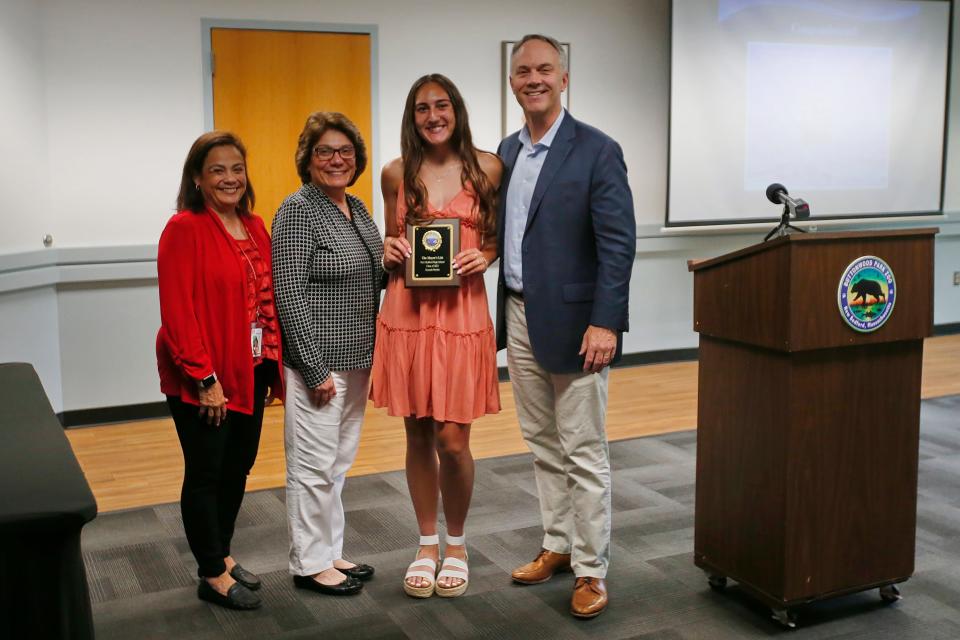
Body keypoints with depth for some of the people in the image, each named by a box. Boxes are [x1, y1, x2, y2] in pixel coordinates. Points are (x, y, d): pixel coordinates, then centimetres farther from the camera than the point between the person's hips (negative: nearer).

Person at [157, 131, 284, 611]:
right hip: (203, 379, -7)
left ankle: (221, 554, 32)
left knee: (238, 467, 15)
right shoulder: (184, 229, -13)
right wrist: (204, 378, -19)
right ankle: (213, 576, 17)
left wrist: (273, 362, 8)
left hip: (250, 373, 7)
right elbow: (177, 311, -18)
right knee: (205, 472, 5)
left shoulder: (254, 227, 9)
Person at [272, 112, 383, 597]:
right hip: (319, 360, -8)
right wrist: (315, 368, -19)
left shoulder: (357, 207, 11)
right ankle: (310, 564, 16)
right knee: (314, 464, 2)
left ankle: (330, 552, 29)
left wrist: (393, 265, 3)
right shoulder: (298, 211, -13)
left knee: (339, 461, 16)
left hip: (356, 358, 8)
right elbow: (289, 293, -18)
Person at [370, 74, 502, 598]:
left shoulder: (486, 167, 3)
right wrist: (389, 250, -4)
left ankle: (456, 544, 21)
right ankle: (427, 544, 26)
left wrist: (485, 256, -10)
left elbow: (500, 238, 10)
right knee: (418, 436, 8)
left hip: (462, 311, -2)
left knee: (452, 440, -3)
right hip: (407, 312, 2)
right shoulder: (397, 173, 7)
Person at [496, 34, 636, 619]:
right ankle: (558, 545, 30)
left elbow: (618, 243, -14)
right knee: (543, 444, 16)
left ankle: (591, 570, 12)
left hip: (572, 323, -6)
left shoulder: (597, 150, -9)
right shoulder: (508, 151, 11)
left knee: (583, 452, 1)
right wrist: (505, 310, 6)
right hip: (519, 319, 7)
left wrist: (604, 323, -20)